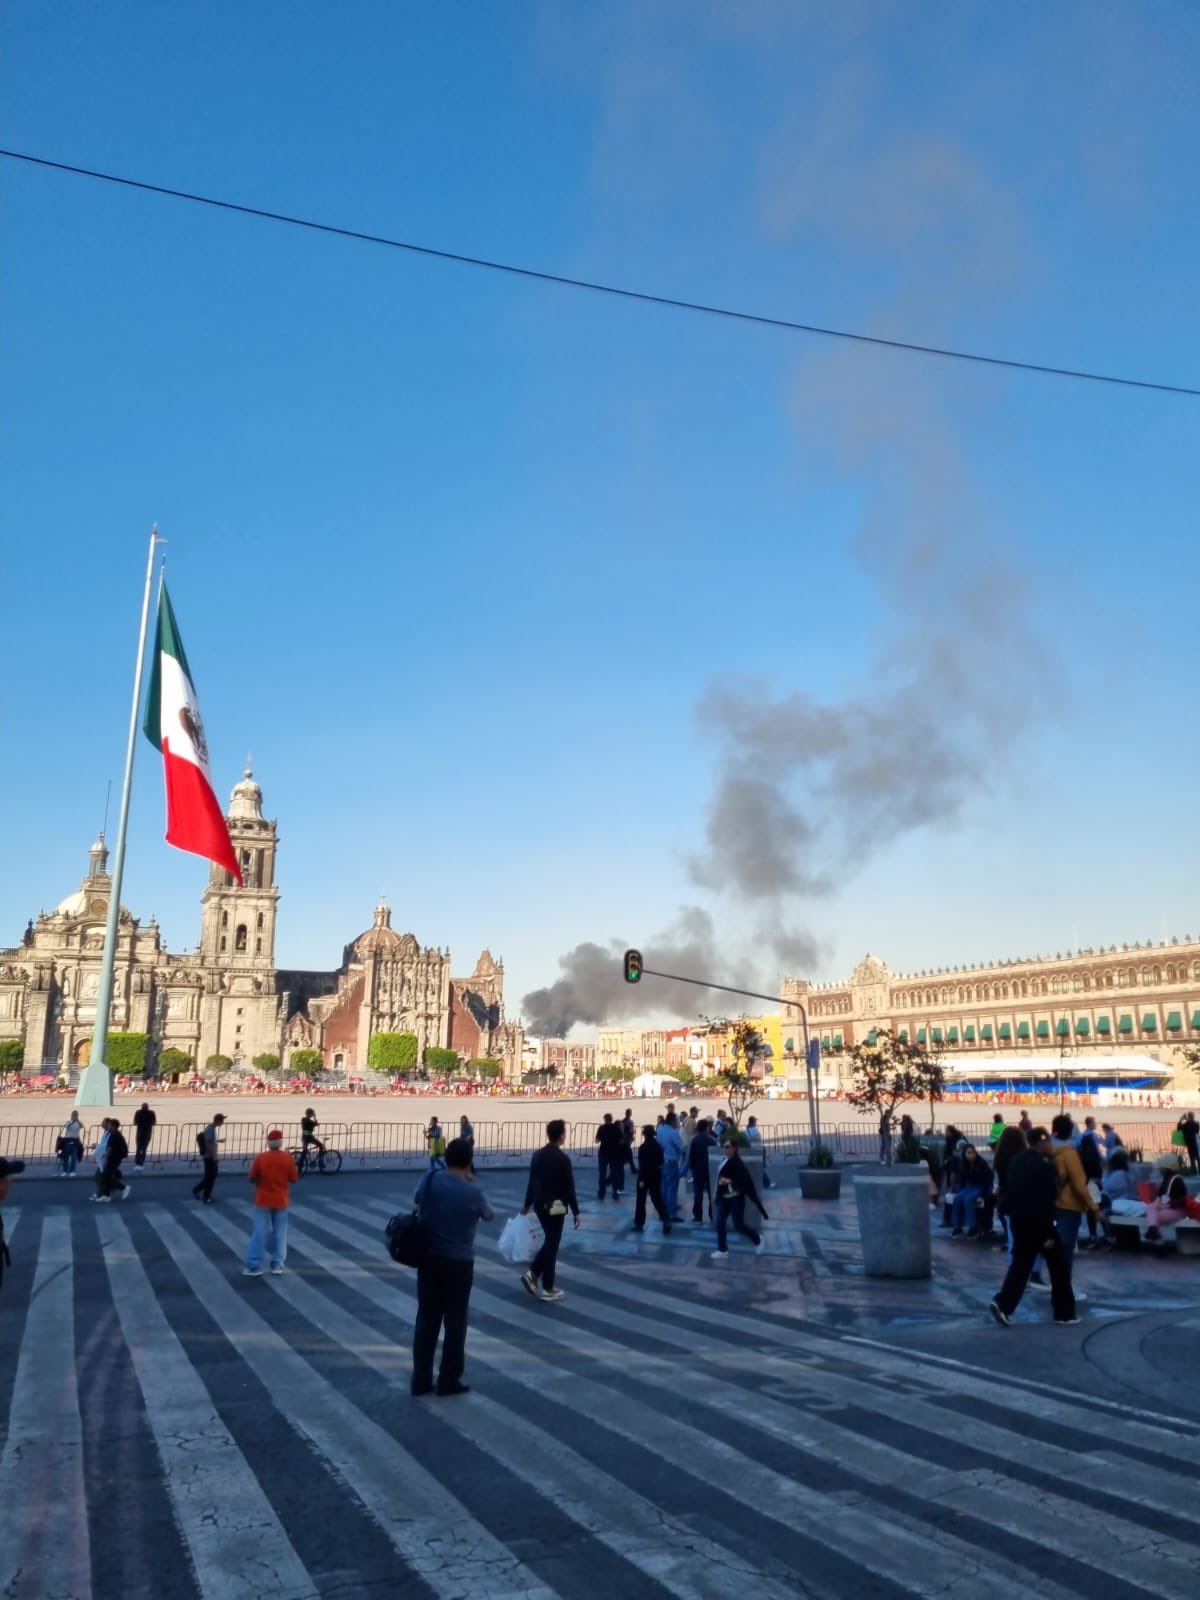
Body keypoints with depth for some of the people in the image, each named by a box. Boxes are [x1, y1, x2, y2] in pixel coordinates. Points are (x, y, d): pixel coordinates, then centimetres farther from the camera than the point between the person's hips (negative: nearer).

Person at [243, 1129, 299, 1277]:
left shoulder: (260, 1158, -10)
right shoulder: (287, 1157, -7)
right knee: (280, 1233, 9)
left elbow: (252, 1178, -4)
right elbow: (294, 1179, -2)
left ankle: (254, 1266, 4)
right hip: (281, 1201, 1)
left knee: (259, 1233, 3)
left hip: (263, 1201, -1)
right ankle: (277, 1264, 11)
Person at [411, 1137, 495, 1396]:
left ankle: (421, 1380, 17)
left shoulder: (430, 1179, -6)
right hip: (459, 1263, -4)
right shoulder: (473, 1192, -16)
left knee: (426, 1319, 12)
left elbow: (417, 1201, 16)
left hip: (428, 1259, 4)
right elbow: (489, 1215, 5)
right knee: (455, 1322, 9)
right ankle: (449, 1380, 15)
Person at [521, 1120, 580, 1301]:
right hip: (555, 1206, -7)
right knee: (552, 1244, 2)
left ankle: (533, 1274, 11)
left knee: (549, 1241, 21)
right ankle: (548, 1289, 8)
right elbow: (569, 1188, -14)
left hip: (539, 1204, 7)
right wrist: (576, 1212, -7)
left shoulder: (537, 1155, 3)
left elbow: (532, 1182, 10)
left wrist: (527, 1204, 21)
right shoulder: (563, 1158, -17)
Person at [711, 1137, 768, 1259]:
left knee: (739, 1224, 1)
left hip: (736, 1198, -8)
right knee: (720, 1222, 2)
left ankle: (757, 1239, 27)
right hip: (724, 1197, 8)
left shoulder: (738, 1163, -20)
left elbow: (745, 1180, -28)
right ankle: (722, 1250, 11)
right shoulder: (725, 1161, 6)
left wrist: (729, 1181, -34)